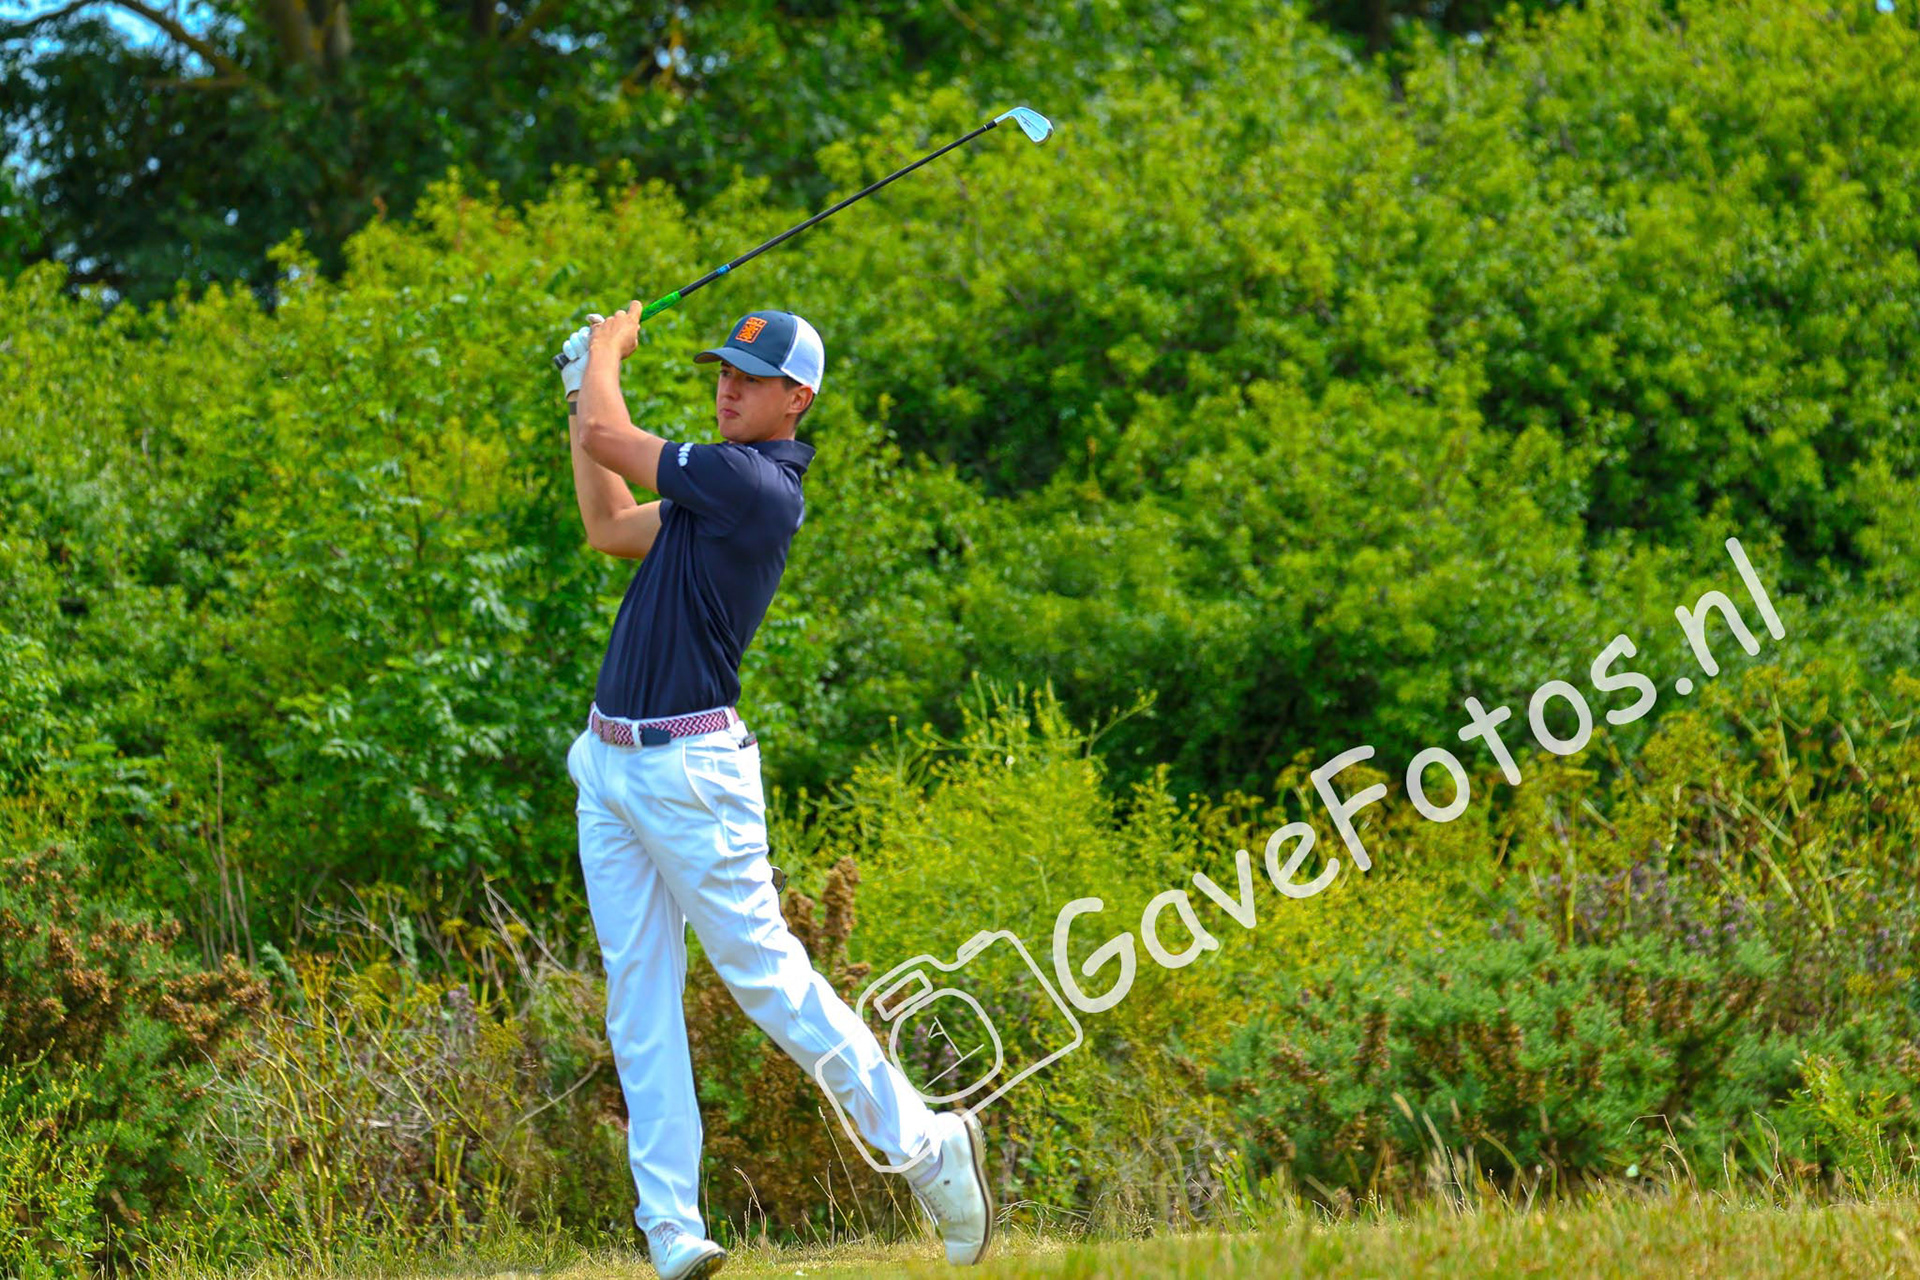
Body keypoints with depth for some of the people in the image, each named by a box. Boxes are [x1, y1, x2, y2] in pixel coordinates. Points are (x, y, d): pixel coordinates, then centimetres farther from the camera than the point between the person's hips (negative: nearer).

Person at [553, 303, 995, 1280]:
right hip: (610, 762, 10)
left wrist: (609, 350, 8)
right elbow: (609, 528, 28)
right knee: (637, 998, 4)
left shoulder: (752, 484, -15)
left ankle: (924, 1143, 6)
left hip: (687, 766, -10)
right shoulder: (723, 486, 15)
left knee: (763, 970, -7)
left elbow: (608, 437, -12)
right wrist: (580, 395, 26)